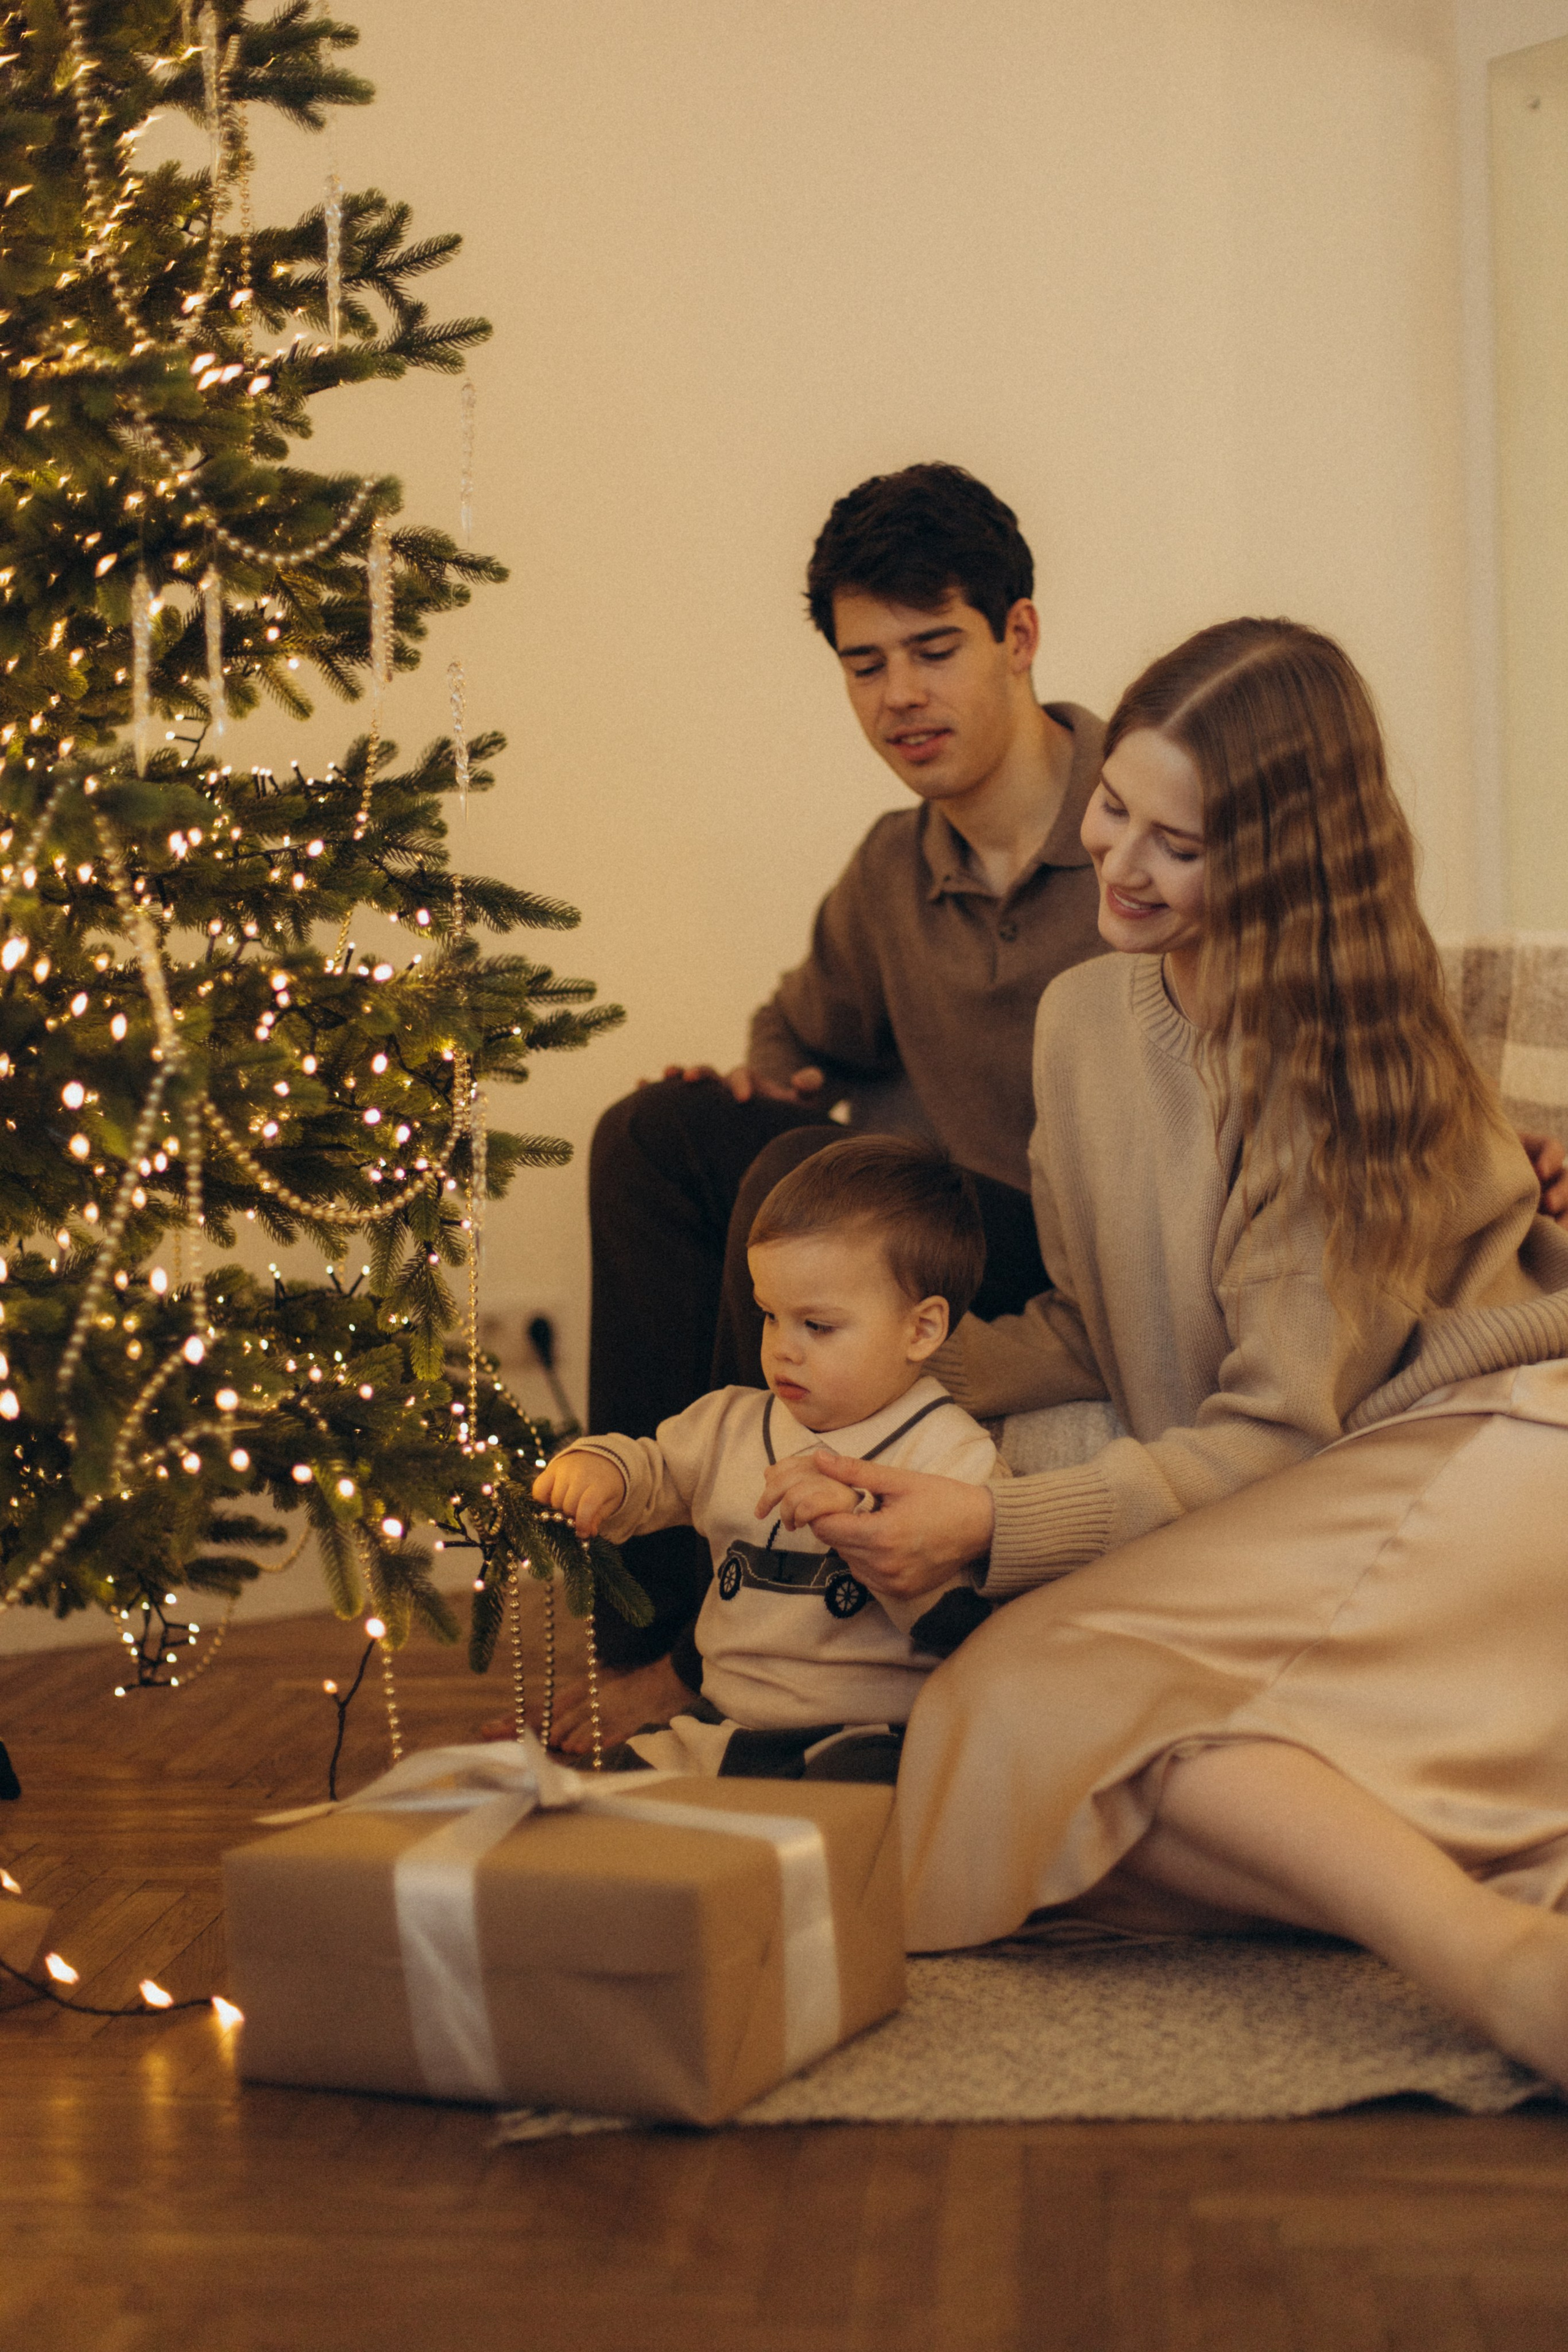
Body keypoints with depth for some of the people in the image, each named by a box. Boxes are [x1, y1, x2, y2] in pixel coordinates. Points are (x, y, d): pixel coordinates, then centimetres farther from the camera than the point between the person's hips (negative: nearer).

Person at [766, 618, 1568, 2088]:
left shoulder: (1348, 1053, -9)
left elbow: (1280, 1426, -11)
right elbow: (1096, 1332, 22)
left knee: (1052, 1683, -28)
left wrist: (993, 1530, -17)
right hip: (1281, 1511, 8)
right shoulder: (1085, 1017, 11)